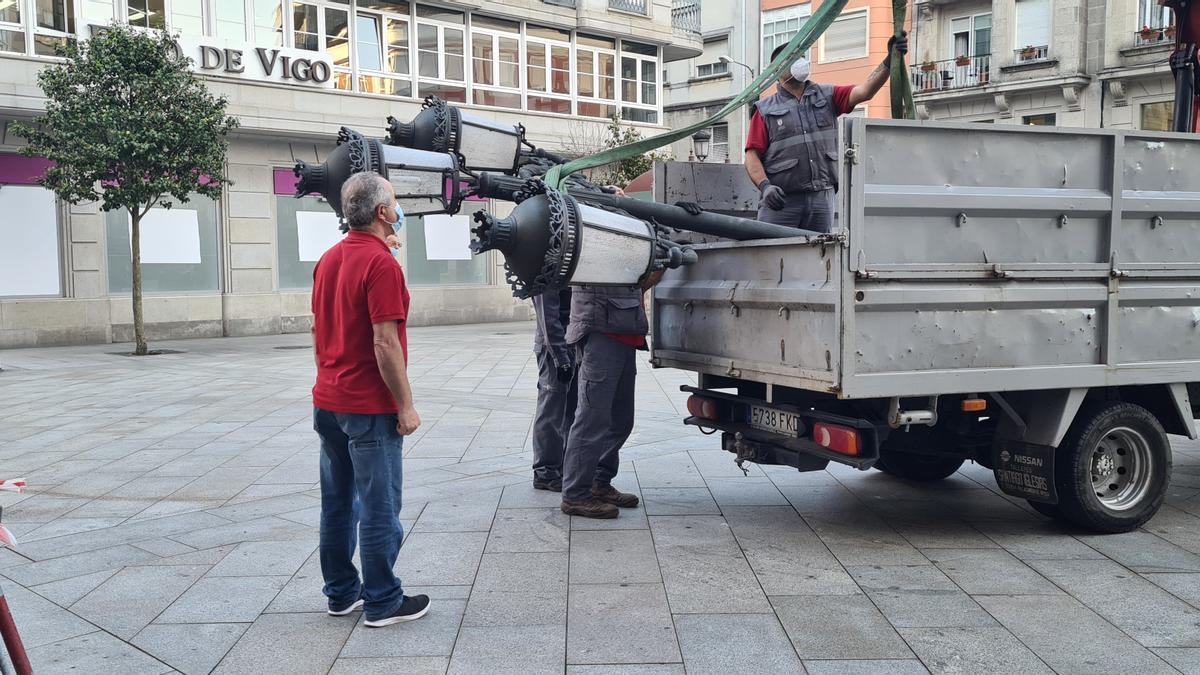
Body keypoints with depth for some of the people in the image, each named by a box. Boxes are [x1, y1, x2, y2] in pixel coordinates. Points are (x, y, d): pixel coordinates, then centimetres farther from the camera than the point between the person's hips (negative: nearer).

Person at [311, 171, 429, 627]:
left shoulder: (328, 260, 9)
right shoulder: (381, 264, -17)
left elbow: (318, 332, 15)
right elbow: (384, 343, -21)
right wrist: (406, 405, -14)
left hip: (328, 402, 9)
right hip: (370, 408, -8)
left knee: (337, 503, 14)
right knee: (379, 509, 1)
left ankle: (341, 593, 24)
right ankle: (382, 602, 9)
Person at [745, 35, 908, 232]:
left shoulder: (827, 97, 15)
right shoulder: (766, 110, 7)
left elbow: (865, 91, 1)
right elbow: (752, 155, 0)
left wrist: (889, 60, -12)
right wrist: (765, 186, -16)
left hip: (822, 198, 3)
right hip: (781, 199, -3)